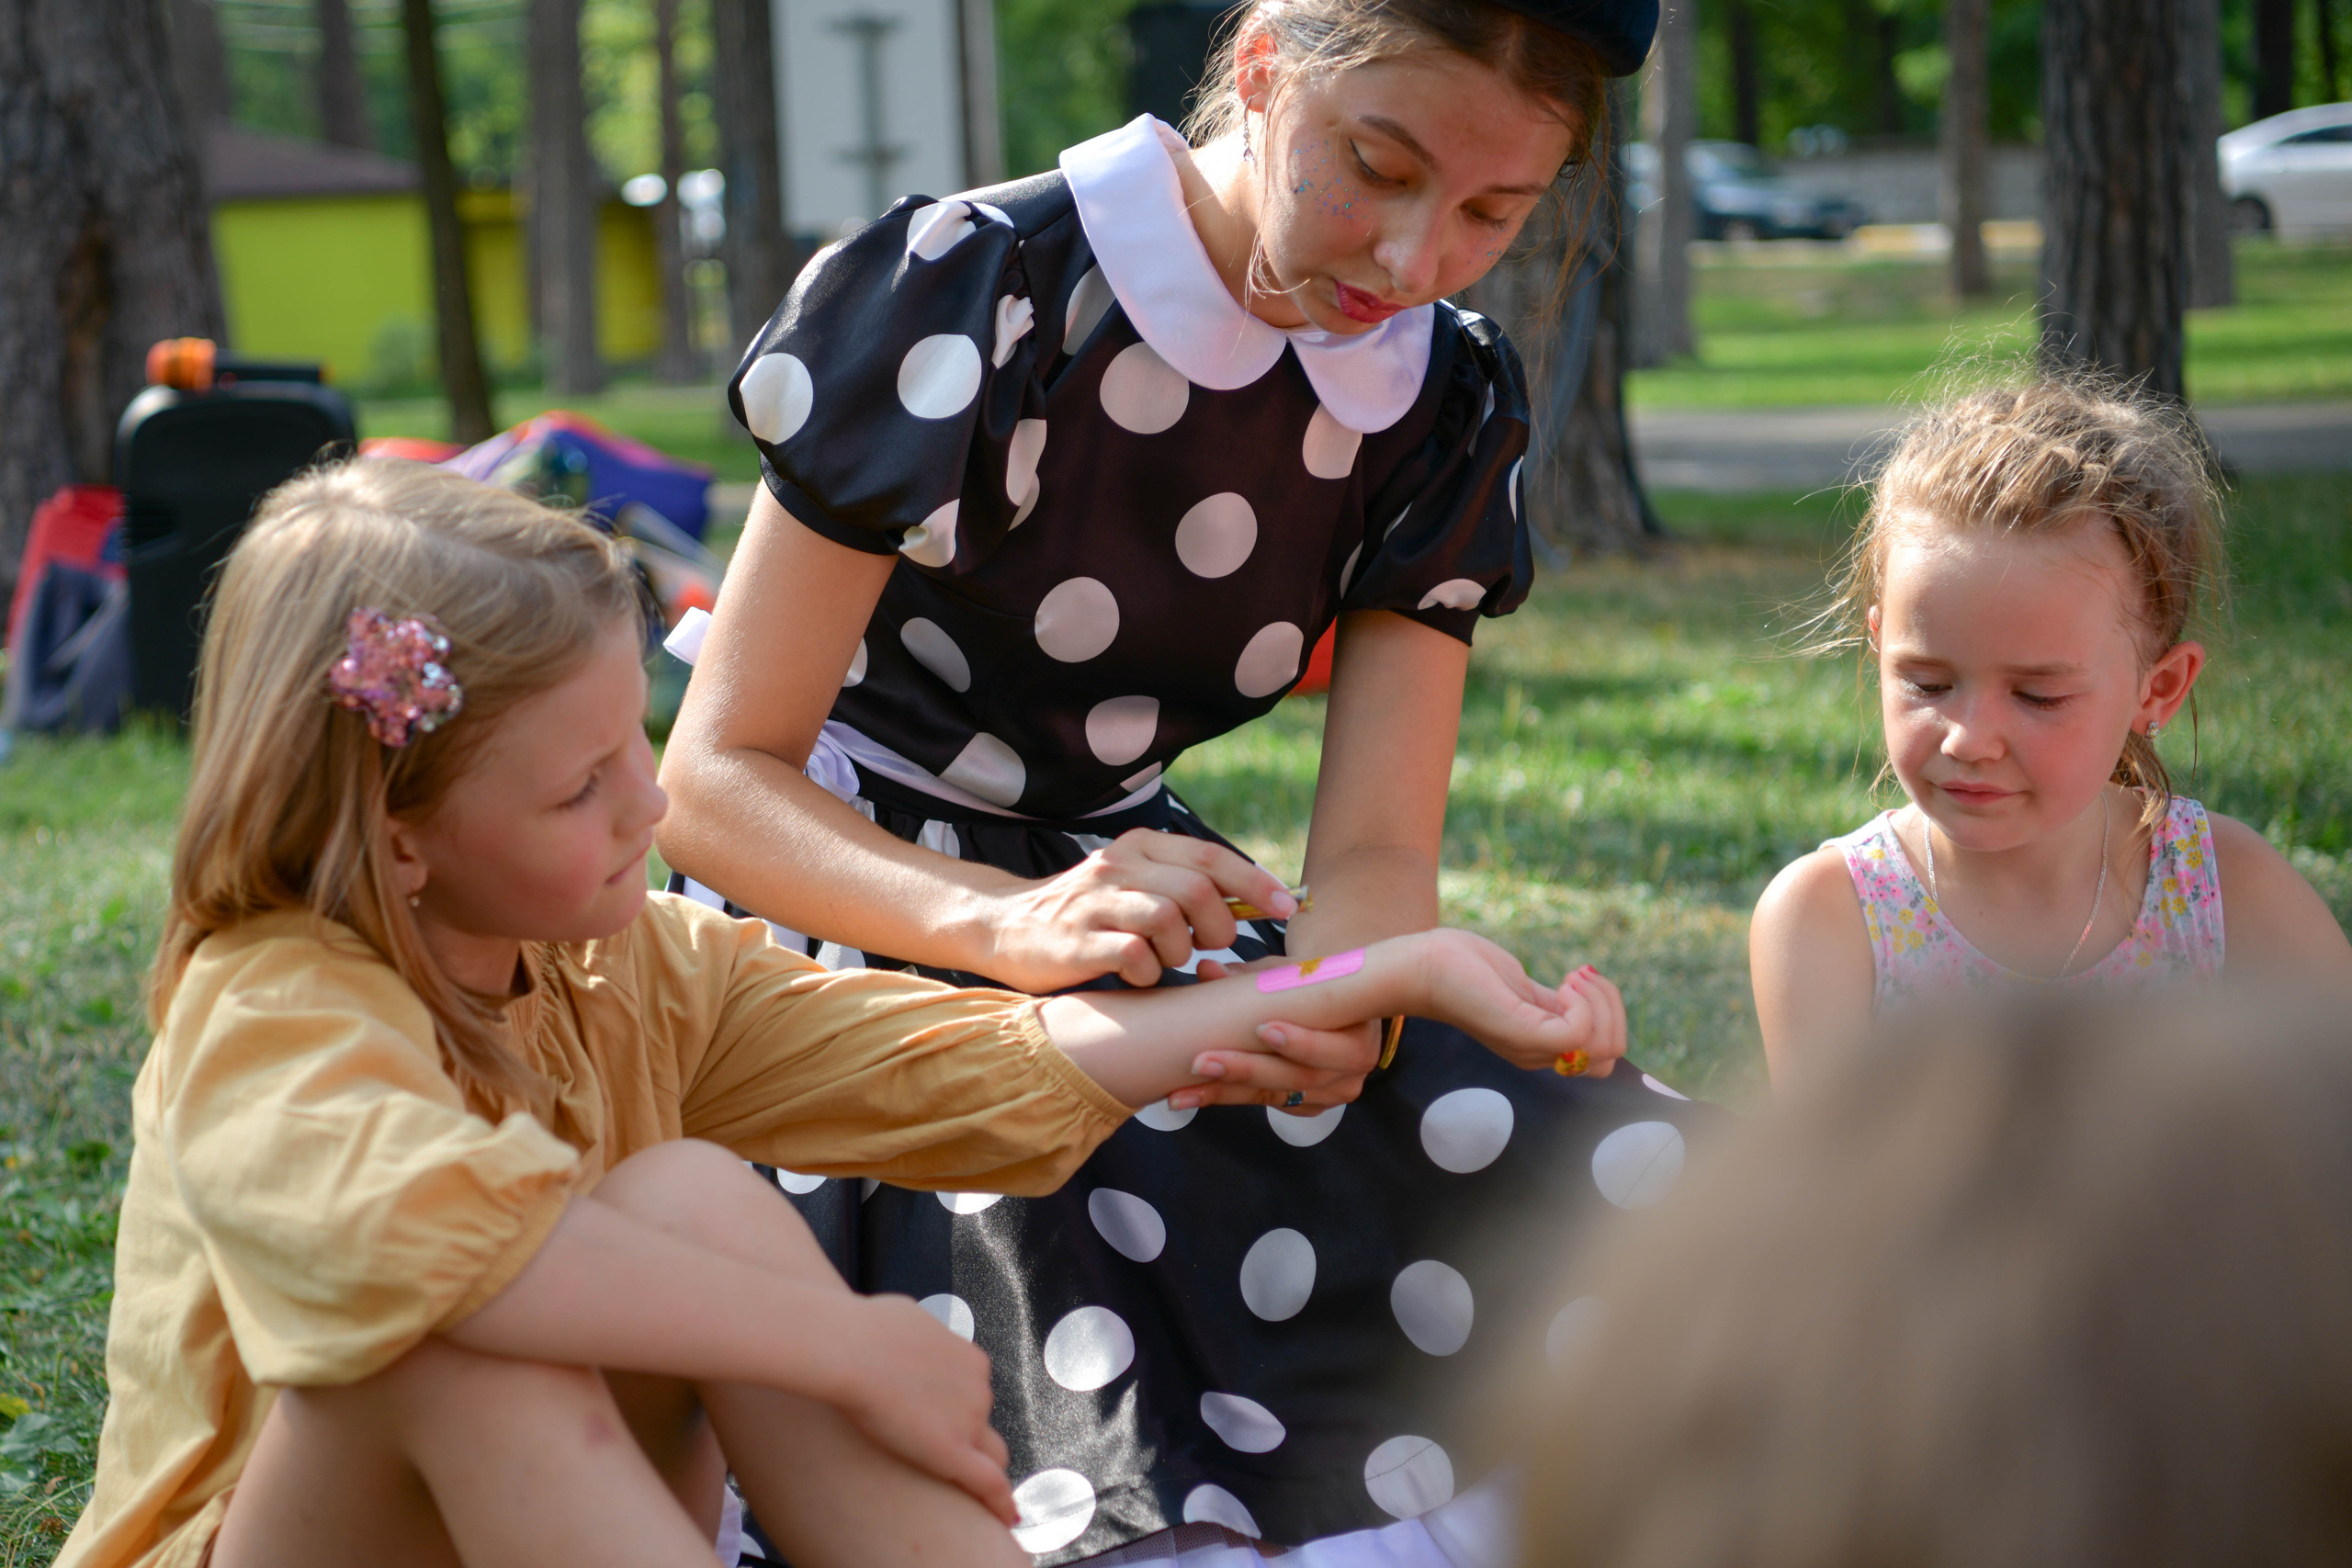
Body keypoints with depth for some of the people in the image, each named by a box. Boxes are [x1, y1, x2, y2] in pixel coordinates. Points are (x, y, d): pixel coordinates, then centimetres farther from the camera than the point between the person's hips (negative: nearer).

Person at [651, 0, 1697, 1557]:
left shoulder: (1447, 403, -2)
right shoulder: (963, 294, -18)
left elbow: (1374, 857, -8)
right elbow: (721, 778, -18)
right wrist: (1006, 926, -37)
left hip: (1132, 891, 6)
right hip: (841, 907, -5)